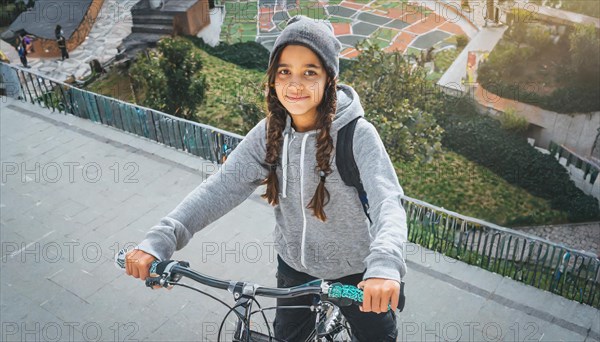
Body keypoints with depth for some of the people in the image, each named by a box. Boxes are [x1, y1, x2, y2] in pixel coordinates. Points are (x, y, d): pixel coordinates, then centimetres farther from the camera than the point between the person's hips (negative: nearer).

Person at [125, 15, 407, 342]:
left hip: (353, 270, -3)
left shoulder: (357, 134, -24)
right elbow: (222, 187, -19)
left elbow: (387, 199, -36)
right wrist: (160, 239, -32)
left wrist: (385, 266, -56)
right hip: (294, 263, 4)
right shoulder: (269, 132, -12)